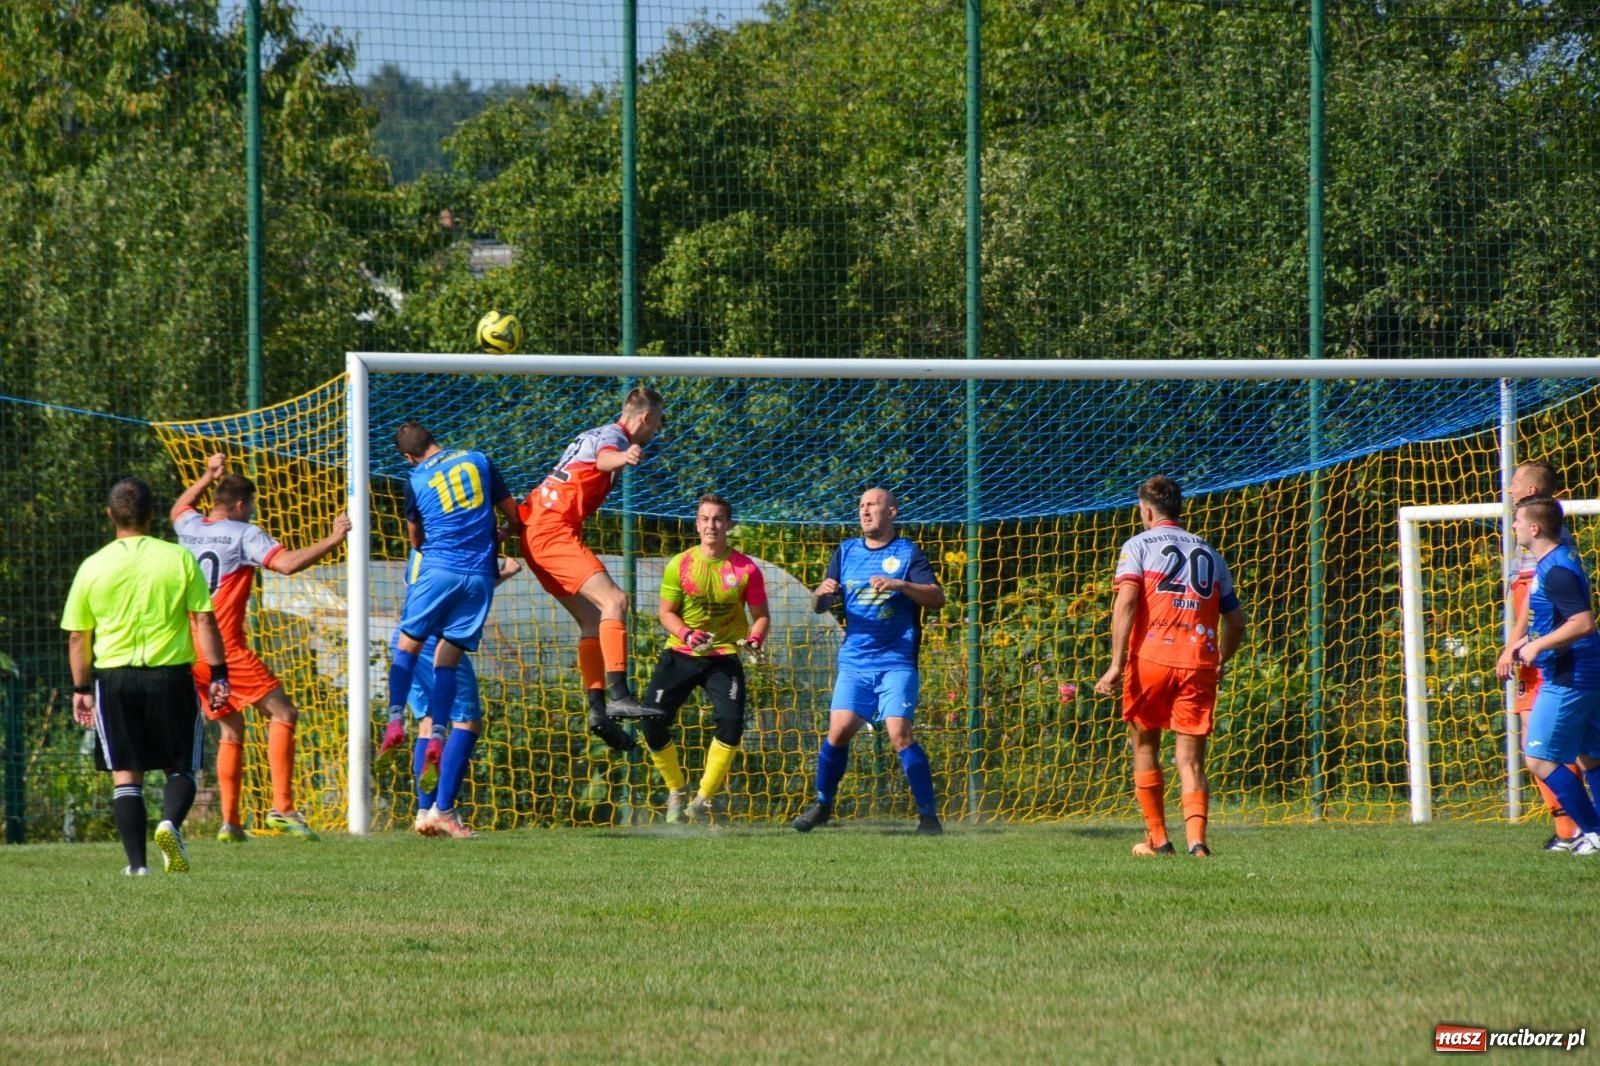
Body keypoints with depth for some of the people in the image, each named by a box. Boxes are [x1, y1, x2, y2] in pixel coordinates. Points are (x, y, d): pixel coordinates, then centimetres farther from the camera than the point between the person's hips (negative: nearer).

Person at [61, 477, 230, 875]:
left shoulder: (92, 567, 1)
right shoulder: (179, 559, -2)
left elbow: (77, 636, 7)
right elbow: (204, 620, -3)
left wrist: (81, 688, 17)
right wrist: (218, 673, 3)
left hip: (114, 678, 1)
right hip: (171, 677, -1)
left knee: (125, 775, 6)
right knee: (181, 768, 9)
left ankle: (136, 863, -1)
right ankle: (171, 823, -20)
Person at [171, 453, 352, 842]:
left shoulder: (190, 528, 14)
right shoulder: (244, 535, -6)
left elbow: (179, 509, 40)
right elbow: (288, 563, -20)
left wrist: (208, 477, 44)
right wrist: (332, 540, -12)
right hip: (225, 648, -7)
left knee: (231, 728, 17)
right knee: (282, 712, -5)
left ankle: (229, 822, 11)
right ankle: (282, 807, -19)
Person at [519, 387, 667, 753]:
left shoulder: (598, 434, 22)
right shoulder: (613, 435, -9)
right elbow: (604, 459, -34)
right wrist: (622, 457, -57)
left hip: (537, 528, 11)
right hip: (553, 530, -11)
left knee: (593, 618, 10)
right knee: (613, 601, -22)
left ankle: (598, 709, 3)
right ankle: (618, 694, -34)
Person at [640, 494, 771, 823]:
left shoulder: (745, 569, -6)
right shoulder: (680, 565, -4)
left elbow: (761, 614, 1)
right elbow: (666, 612, 0)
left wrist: (755, 638, -21)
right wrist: (686, 634, -20)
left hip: (725, 657, -1)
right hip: (680, 655, 1)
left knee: (731, 722, -22)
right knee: (653, 722, -9)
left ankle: (703, 799, -7)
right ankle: (677, 791, 16)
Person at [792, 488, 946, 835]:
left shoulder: (908, 553, 0)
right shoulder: (846, 552, 13)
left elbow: (937, 597, -11)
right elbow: (819, 606, 13)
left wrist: (899, 585, -26)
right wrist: (821, 594, -12)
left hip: (896, 662, -4)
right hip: (854, 661, 4)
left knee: (899, 733, -15)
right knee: (839, 730, -6)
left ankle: (928, 815, -10)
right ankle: (822, 805, 12)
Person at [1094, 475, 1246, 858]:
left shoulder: (1139, 546, 6)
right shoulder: (1209, 554, 19)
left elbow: (1126, 601, -10)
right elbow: (1235, 621, 19)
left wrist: (1117, 664, -14)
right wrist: (1221, 663, 36)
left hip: (1151, 658, -3)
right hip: (1199, 664, 3)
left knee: (1144, 745, 16)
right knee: (1191, 758, 0)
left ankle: (1157, 840, 18)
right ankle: (1196, 838, -21)